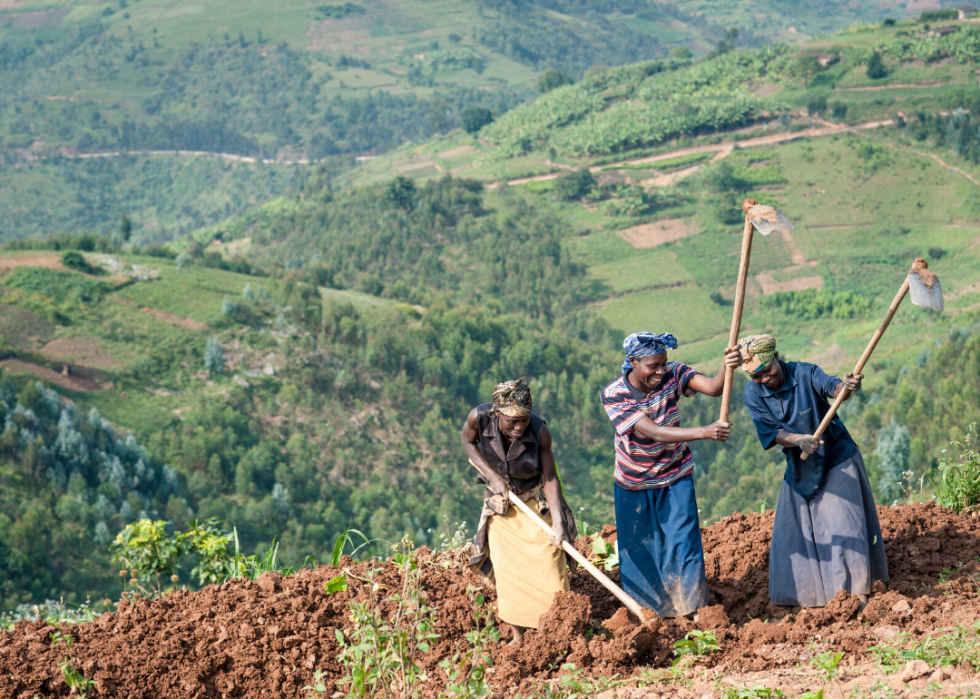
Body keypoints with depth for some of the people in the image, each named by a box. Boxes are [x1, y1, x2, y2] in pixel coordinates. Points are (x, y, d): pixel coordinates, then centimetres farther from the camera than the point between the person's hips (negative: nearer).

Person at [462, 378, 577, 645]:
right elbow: (467, 441, -3)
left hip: (537, 502, -2)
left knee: (548, 563, -6)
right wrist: (492, 476, -16)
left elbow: (549, 479, -19)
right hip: (500, 501, 2)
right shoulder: (479, 417, -25)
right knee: (507, 570, 2)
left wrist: (558, 523, -28)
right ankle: (518, 635, 16)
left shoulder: (540, 432, -28)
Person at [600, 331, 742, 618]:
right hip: (635, 483, -1)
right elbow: (654, 432, -36)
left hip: (675, 477, 1)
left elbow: (712, 387, -33)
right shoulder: (614, 395, -25)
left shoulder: (672, 375, -17)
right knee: (639, 550, 10)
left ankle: (690, 612, 5)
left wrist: (728, 368, -56)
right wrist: (704, 432, -49)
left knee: (683, 542, -5)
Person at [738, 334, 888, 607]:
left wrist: (847, 386, -61)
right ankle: (807, 595, 19)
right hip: (799, 468, 4)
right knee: (795, 531, 6)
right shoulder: (753, 393, -9)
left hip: (837, 458, -4)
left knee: (841, 522, -10)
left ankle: (856, 590, -6)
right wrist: (799, 440, -37)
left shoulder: (805, 373, -18)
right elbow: (771, 432, -17)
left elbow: (832, 387, -36)